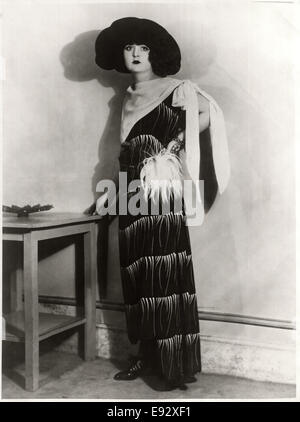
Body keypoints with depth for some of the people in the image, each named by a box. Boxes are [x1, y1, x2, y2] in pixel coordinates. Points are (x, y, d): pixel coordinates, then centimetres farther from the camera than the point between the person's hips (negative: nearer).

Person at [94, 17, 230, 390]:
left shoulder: (173, 88, 3)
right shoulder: (128, 99, 22)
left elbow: (208, 112, -13)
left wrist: (173, 146, -14)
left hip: (163, 189, -6)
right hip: (133, 191, 6)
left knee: (165, 272, -9)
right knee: (139, 274, 7)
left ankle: (177, 364, -2)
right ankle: (147, 356, 17)